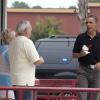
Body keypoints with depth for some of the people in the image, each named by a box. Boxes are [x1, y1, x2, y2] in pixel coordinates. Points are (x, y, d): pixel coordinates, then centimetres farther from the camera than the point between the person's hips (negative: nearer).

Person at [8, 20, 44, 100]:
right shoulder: (27, 42, -13)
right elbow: (36, 61, -17)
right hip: (24, 81, -9)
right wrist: (41, 60, 5)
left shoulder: (12, 42, 14)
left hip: (13, 80, 9)